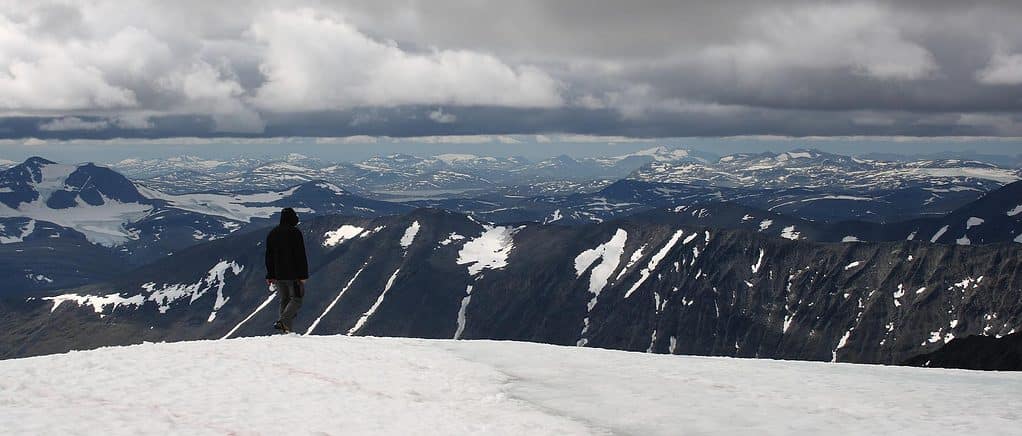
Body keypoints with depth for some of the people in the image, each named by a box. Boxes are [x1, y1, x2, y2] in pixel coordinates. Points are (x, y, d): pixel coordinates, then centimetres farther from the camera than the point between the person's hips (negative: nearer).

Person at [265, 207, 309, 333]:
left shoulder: (272, 234, 11)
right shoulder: (295, 233, -10)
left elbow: (269, 256, 15)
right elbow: (301, 256, -14)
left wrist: (270, 276, 19)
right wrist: (303, 275, -11)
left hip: (278, 274, 6)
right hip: (293, 274, -6)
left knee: (284, 300, 14)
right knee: (296, 299, -1)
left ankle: (285, 328, 11)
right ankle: (283, 322, -20)